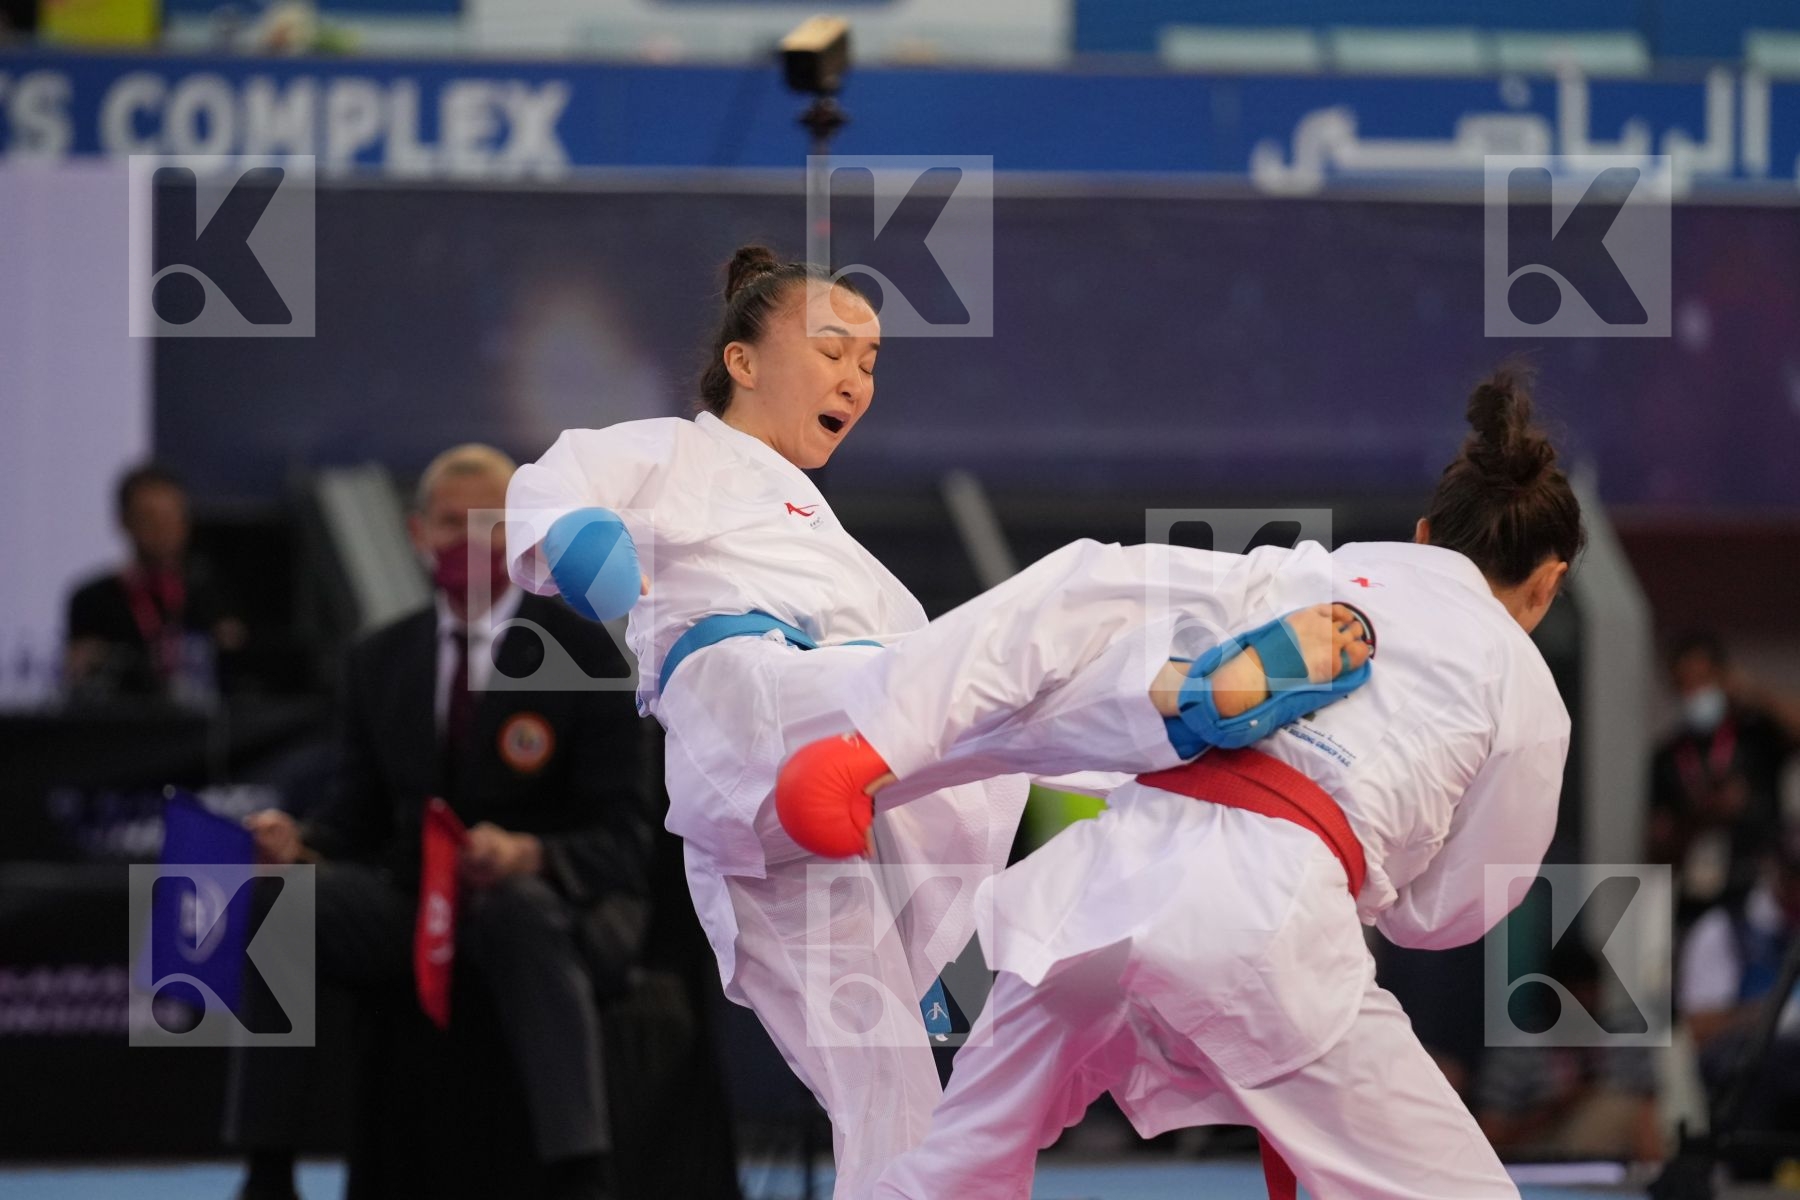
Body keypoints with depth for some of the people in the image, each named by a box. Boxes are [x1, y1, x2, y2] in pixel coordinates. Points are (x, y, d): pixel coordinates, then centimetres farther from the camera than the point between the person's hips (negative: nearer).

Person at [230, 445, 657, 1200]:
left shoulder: (585, 653, -2)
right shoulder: (381, 661, 12)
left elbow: (622, 841, -8)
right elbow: (360, 814, 15)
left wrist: (528, 855, -30)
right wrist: (299, 845, -10)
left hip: (555, 902, -4)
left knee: (520, 911, -41)